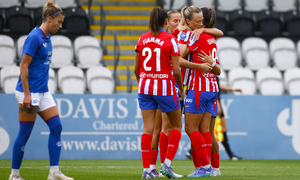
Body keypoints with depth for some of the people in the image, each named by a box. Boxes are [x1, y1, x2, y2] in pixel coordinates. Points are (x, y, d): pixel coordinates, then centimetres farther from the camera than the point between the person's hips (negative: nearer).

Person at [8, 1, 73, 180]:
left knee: (56, 127, 1)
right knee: (25, 132, -3)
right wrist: (26, 95, -20)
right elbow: (24, 66, -17)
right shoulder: (35, 37, -15)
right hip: (30, 92, -9)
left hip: (43, 91, 9)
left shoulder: (47, 38, 12)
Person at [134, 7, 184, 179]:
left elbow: (137, 69, 9)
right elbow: (176, 70, -11)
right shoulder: (171, 40, -8)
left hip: (145, 86, 4)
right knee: (177, 126, 12)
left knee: (148, 129, 3)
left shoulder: (142, 39, 5)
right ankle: (167, 164, 1)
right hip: (165, 87, -4)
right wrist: (181, 89, 3)